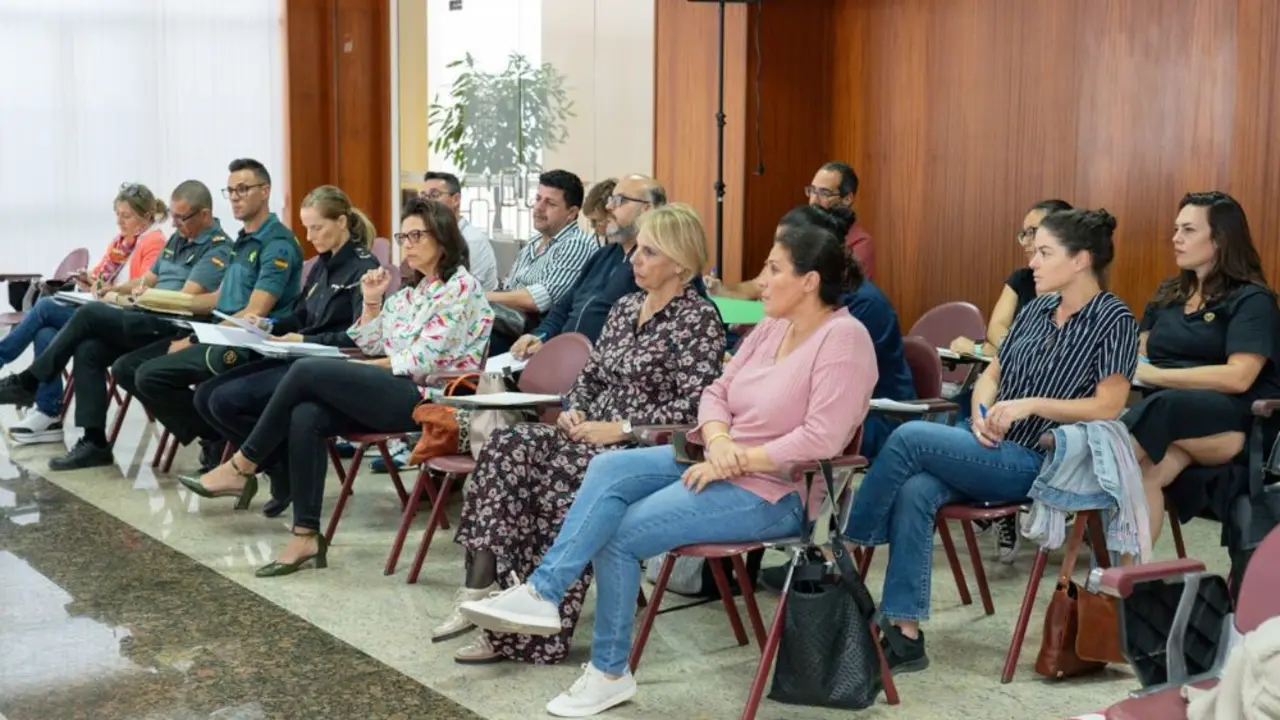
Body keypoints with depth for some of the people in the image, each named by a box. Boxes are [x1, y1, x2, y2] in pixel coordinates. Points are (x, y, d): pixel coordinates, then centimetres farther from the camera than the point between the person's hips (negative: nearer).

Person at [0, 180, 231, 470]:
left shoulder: (217, 249, -9)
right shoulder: (178, 239, 20)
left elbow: (185, 299, -17)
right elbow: (149, 280, 27)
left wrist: (126, 300, -7)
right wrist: (115, 290, 6)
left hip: (172, 329, -9)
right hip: (148, 320, 9)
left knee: (90, 314, -20)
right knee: (88, 350, -15)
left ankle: (27, 382, -6)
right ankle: (94, 442, -13)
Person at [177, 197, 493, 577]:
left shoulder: (461, 287, -6)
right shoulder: (413, 289, 22)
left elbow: (423, 361, -13)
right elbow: (371, 345, 23)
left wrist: (360, 370, -4)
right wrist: (372, 302, 7)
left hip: (426, 398, -8)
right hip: (394, 392, 8)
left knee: (307, 371, -20)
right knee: (305, 416, -20)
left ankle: (243, 466, -6)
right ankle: (307, 535, -21)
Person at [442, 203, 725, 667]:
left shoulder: (699, 320, -6)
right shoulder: (625, 308, 17)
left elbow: (692, 406, -16)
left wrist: (620, 428, -19)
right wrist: (574, 409, 1)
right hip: (593, 436, 7)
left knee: (555, 478, -29)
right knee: (507, 447, -19)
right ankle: (481, 586, -24)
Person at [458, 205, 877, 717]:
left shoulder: (843, 339, -16)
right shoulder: (774, 326, 11)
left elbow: (822, 439, -25)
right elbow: (716, 393, 11)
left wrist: (738, 460, -22)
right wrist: (719, 440, -11)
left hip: (776, 490, -8)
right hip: (723, 464, 8)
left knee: (619, 533, -17)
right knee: (608, 469, -13)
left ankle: (609, 673, -5)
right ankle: (542, 590, -15)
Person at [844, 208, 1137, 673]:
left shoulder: (1114, 320, -4)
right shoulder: (1037, 309, 15)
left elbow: (1108, 406, -12)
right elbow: (991, 374, 18)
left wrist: (1030, 404, -20)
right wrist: (980, 413, -4)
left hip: (1037, 462, -6)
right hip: (992, 450, 6)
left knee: (910, 437, -24)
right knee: (914, 491, -25)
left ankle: (843, 549, -8)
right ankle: (906, 636, -24)